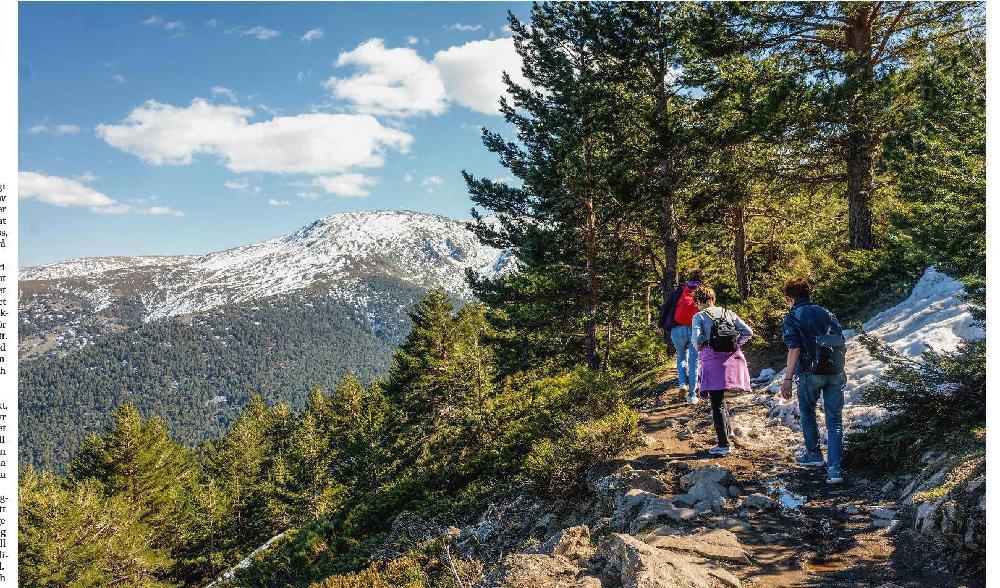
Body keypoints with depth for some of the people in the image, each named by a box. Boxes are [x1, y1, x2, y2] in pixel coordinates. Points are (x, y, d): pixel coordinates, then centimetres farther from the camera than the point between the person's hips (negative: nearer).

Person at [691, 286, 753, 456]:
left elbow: (697, 338, -15)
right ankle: (727, 430, 31)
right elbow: (748, 332, 6)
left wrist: (700, 351, 4)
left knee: (717, 404, 0)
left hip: (712, 360, -5)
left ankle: (724, 445, 1)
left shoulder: (699, 316, 0)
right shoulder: (728, 313, 13)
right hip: (733, 359, 5)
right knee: (719, 399, 26)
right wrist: (735, 345, 16)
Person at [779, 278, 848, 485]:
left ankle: (814, 455, 32)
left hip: (811, 374, -4)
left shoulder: (792, 318, -5)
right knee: (835, 420, 5)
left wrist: (787, 379, -14)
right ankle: (834, 468, -1)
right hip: (836, 373, 4)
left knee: (807, 414, 20)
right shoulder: (826, 313, 9)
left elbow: (794, 350, -14)